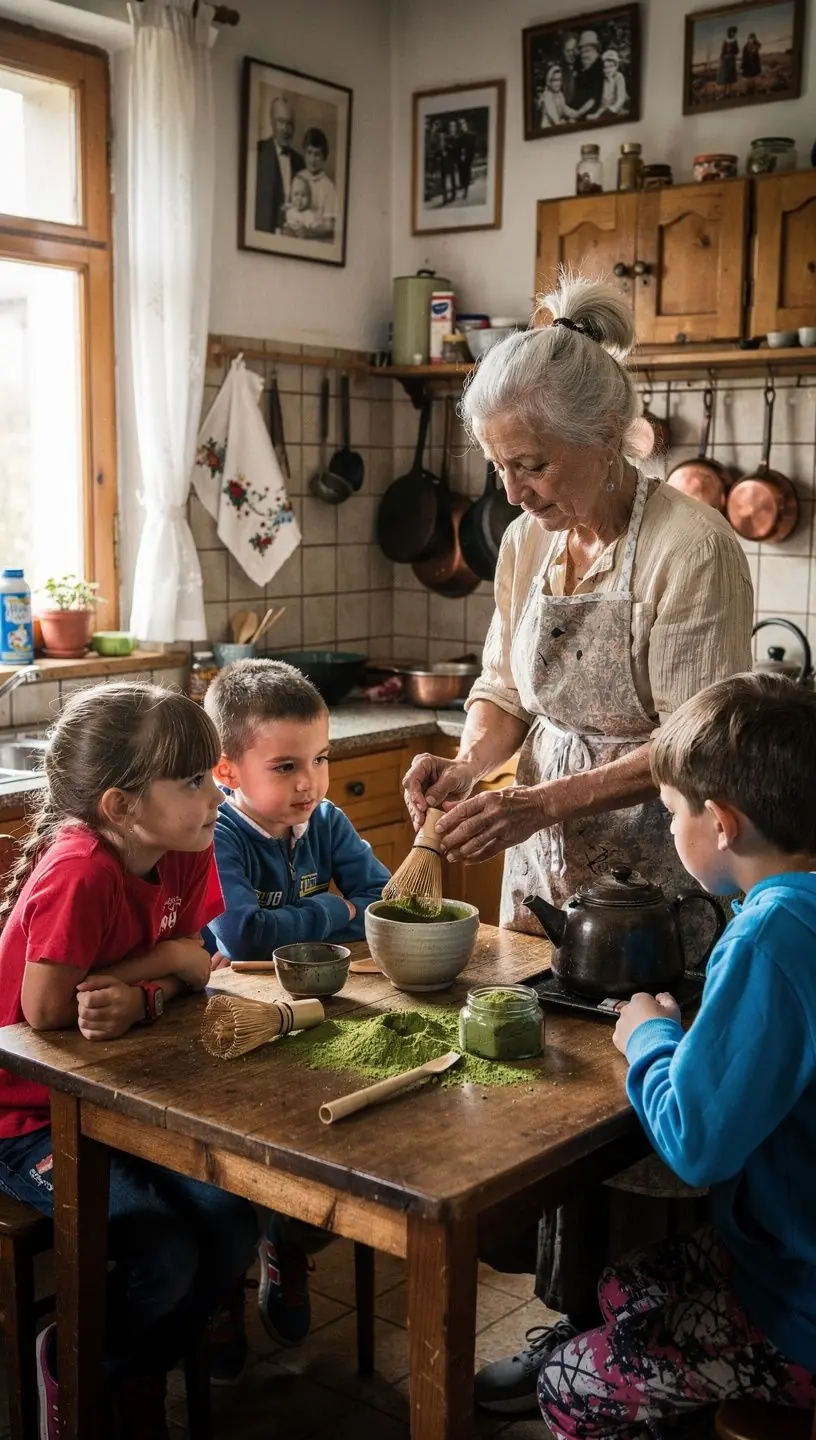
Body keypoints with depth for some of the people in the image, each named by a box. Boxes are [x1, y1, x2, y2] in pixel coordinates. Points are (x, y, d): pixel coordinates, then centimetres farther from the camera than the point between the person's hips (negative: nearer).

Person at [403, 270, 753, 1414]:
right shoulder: (528, 541, 4)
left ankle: (598, 1349, 24)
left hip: (649, 874, -7)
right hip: (544, 863, 7)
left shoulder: (691, 550, -18)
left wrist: (541, 802, -26)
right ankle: (571, 1313, 32)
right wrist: (467, 760, -8)